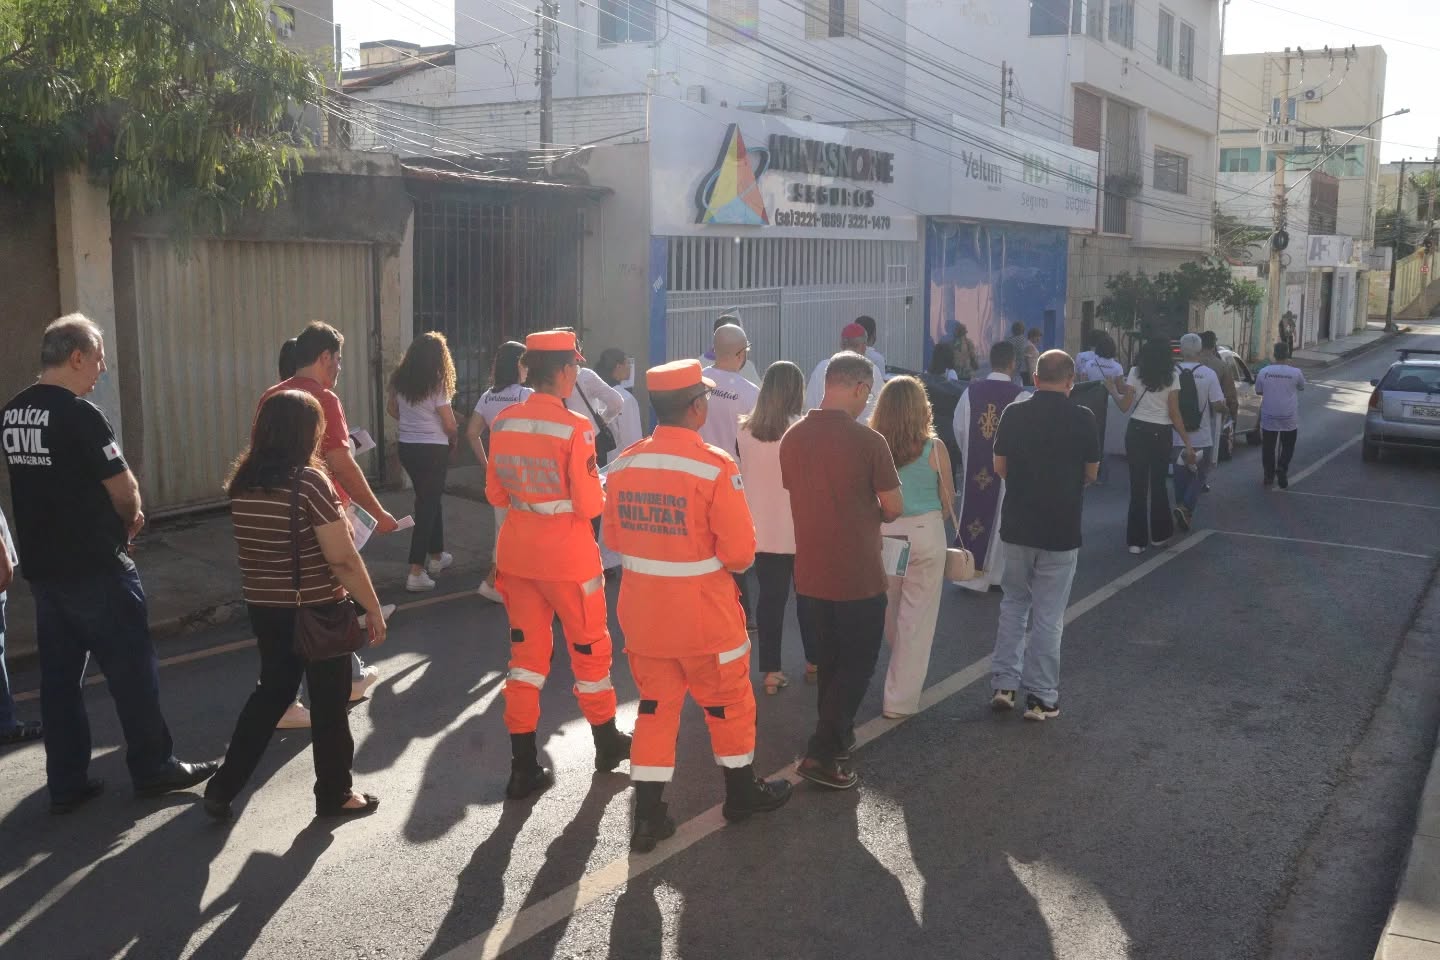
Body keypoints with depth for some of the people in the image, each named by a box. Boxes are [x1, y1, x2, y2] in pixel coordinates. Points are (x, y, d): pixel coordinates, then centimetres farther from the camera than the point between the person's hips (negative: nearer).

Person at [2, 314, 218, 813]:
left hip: (40, 565, 8)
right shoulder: (79, 414, -18)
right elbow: (125, 490, -16)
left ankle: (66, 783, 19)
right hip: (94, 567, -8)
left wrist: (113, 513, 11)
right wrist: (131, 517, 6)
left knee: (59, 674, 12)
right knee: (131, 668, 5)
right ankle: (153, 768, 15)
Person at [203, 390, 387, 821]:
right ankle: (334, 795, 24)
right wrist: (374, 609, -11)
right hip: (316, 613, -6)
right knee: (329, 703, 10)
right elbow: (343, 560, -20)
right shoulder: (310, 482, -20)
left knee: (271, 692, 23)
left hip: (264, 609, 6)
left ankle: (223, 787, 24)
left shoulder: (242, 481, 0)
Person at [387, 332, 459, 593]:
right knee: (428, 504, -2)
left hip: (406, 446, 7)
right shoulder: (436, 386, -15)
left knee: (430, 498, 22)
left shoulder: (399, 380, 2)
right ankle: (416, 572, -8)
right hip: (433, 449, -6)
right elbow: (450, 426, -11)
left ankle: (436, 556, 36)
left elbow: (392, 409, 17)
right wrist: (453, 441, 8)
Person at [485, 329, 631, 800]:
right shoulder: (574, 427, -18)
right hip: (568, 555, -4)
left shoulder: (503, 423, -2)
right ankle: (607, 743, 33)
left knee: (526, 653, 12)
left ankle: (523, 766, 12)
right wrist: (600, 487, 4)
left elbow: (496, 494, 6)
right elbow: (589, 506, -16)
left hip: (518, 553, 5)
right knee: (590, 647, 15)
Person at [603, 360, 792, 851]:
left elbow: (613, 536, 7)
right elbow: (740, 551, -19)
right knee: (728, 702, 16)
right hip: (704, 612, -4)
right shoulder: (715, 466, -19)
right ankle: (742, 791, 34)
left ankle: (647, 815, 17)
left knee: (655, 705, 16)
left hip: (642, 608, 5)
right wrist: (737, 561, 3)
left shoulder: (624, 463, -3)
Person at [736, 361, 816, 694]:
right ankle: (814, 662, 29)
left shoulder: (744, 432, -4)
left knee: (770, 597, 9)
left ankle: (771, 671, 10)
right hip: (799, 530, -2)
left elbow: (742, 476, 7)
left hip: (762, 530, 3)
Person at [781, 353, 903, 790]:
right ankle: (822, 754, 4)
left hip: (810, 573, 6)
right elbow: (893, 507, -11)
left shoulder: (792, 438, -1)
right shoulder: (867, 440, -18)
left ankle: (836, 737, 34)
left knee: (829, 660, 22)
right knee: (856, 665, 8)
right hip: (857, 577, -6)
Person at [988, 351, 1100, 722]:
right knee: (1048, 615, 5)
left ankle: (1003, 684, 15)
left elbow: (1000, 467, 3)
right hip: (1061, 531, -2)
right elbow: (1091, 473, 0)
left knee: (1014, 603, 18)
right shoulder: (1081, 418, -9)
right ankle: (1041, 698, 11)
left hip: (1017, 526, 2)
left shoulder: (1014, 413, -3)